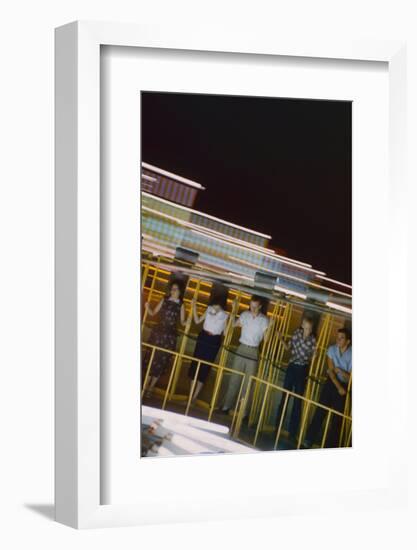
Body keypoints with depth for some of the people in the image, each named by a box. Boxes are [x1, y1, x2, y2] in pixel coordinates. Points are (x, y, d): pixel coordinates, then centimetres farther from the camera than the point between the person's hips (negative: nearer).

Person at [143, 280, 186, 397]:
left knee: (161, 361, 4)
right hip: (158, 332, 1)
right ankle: (146, 385, 12)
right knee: (152, 358, 1)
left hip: (170, 336, -1)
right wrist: (147, 307, -11)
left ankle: (150, 387, 16)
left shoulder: (181, 305, 0)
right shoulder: (164, 300, 4)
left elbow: (182, 322, 2)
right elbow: (153, 313, 7)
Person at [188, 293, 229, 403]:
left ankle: (195, 396, 11)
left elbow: (225, 332, -5)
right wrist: (194, 307, 0)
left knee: (205, 368, 2)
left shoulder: (225, 316, -6)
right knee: (195, 364, 4)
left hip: (214, 341, -3)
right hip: (203, 338, 3)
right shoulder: (209, 309, 1)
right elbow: (197, 321, 8)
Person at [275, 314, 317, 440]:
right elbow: (288, 347, 9)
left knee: (298, 401, 4)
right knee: (284, 397, 7)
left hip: (302, 370, -2)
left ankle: (292, 432, 15)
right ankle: (277, 426, 20)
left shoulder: (313, 340, -7)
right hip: (291, 367, 2)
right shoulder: (297, 332, -1)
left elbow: (312, 357, -1)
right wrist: (281, 339, -5)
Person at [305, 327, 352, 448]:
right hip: (331, 382, 2)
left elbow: (350, 378, -12)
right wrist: (338, 387, -16)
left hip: (345, 386, -2)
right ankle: (309, 440, 11)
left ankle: (330, 445, 13)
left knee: (337, 417, 2)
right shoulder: (332, 349, -6)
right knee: (320, 412, 1)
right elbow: (331, 371, -7)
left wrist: (340, 371, -28)